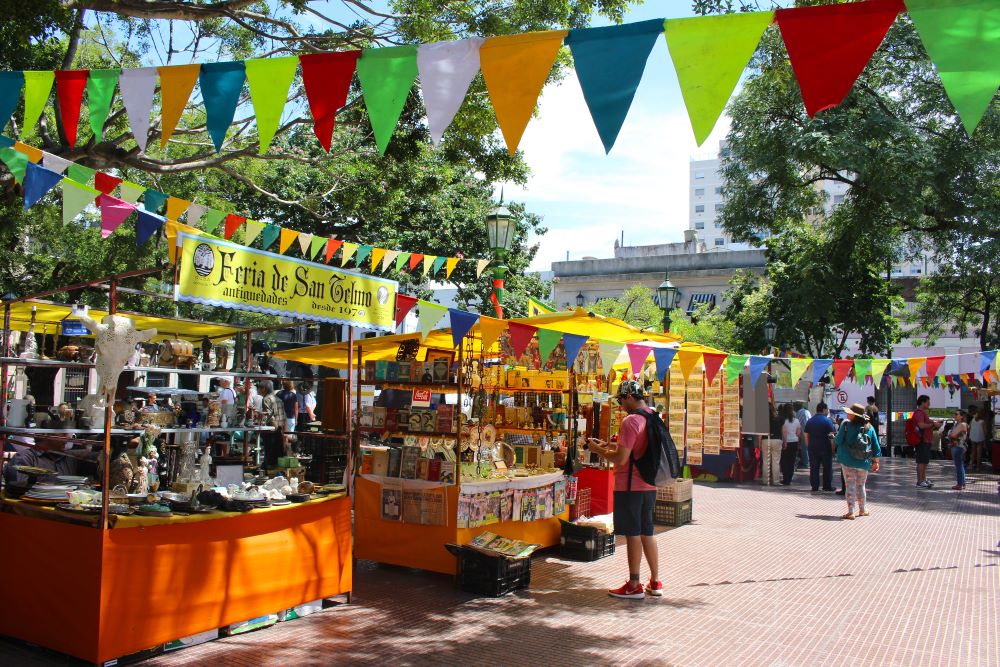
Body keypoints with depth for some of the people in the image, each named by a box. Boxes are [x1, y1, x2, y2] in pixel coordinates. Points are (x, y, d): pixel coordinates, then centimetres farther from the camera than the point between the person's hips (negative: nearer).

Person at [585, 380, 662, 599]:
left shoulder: (631, 421, -19)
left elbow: (621, 458, -21)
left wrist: (598, 450, -6)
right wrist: (609, 445, 16)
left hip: (630, 485, -8)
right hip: (649, 485, 8)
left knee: (633, 534, 1)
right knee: (647, 533, 16)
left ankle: (634, 586, 9)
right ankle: (655, 583, 22)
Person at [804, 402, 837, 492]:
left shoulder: (810, 421, 8)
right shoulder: (827, 420, -7)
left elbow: (806, 435, 9)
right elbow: (831, 435, -11)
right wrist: (833, 447, -6)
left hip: (813, 447, 4)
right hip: (825, 447, -4)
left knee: (814, 468, 5)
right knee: (827, 467, 6)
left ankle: (814, 486, 5)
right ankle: (827, 486, 8)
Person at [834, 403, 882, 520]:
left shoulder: (846, 425, -11)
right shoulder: (869, 428, 2)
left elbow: (838, 441, -10)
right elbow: (876, 447, 6)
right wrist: (876, 462, 15)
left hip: (848, 461, -4)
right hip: (863, 463, 4)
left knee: (850, 486, 1)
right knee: (861, 486, 19)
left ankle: (850, 512, -2)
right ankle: (863, 510, 28)